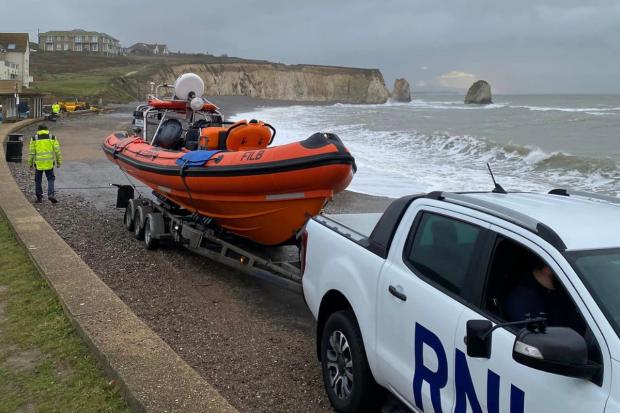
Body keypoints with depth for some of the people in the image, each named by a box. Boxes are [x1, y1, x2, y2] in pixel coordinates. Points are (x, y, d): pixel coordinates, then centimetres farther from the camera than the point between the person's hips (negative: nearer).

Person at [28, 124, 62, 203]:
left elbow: (31, 152, 1)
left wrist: (30, 164, 7)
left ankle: (39, 197, 15)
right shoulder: (52, 137, 3)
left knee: (38, 180, 12)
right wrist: (58, 162, 5)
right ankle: (51, 194, -10)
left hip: (38, 164, 0)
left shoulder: (34, 138, 2)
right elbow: (57, 150, -1)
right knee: (50, 179, 9)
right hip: (49, 163, 0)